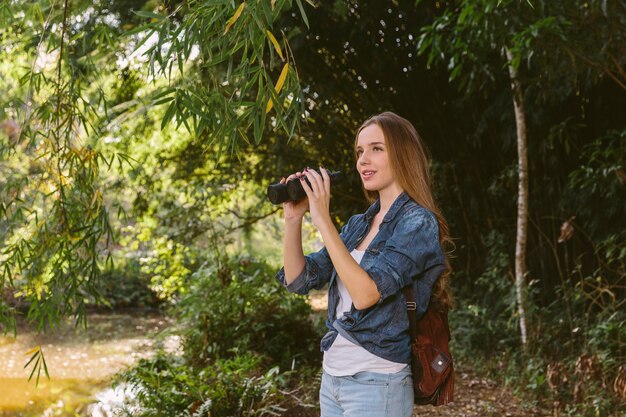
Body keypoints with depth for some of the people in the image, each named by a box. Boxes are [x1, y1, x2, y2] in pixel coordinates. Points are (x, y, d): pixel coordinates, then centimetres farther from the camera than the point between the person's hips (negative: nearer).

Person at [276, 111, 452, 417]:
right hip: (331, 377, 7)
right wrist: (293, 218, -4)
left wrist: (322, 220, -23)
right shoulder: (358, 224, 9)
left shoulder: (418, 223, -12)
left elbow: (366, 294, -24)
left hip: (377, 384, -7)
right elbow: (298, 280, 8)